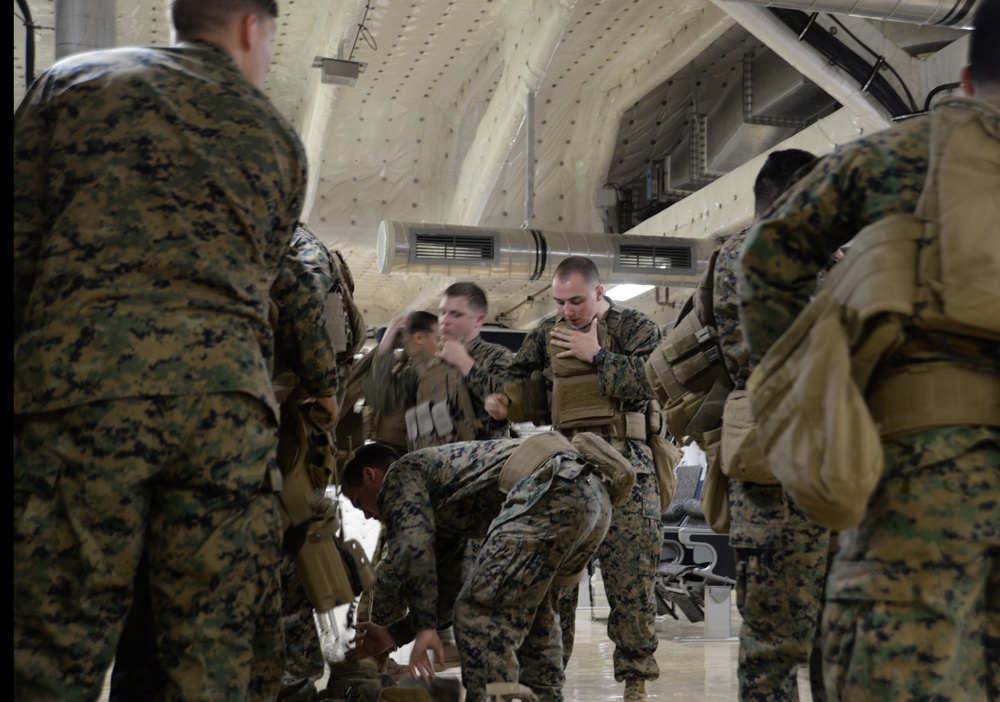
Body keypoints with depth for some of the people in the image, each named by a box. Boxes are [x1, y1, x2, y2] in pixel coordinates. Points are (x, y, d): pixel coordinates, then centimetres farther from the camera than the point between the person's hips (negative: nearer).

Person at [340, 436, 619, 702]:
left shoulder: (401, 473, 11)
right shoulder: (440, 508, 37)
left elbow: (412, 548, -7)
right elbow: (447, 592, 39)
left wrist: (424, 626, -4)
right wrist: (393, 634, 36)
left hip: (551, 491, -10)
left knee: (480, 615, -9)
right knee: (528, 610, 27)